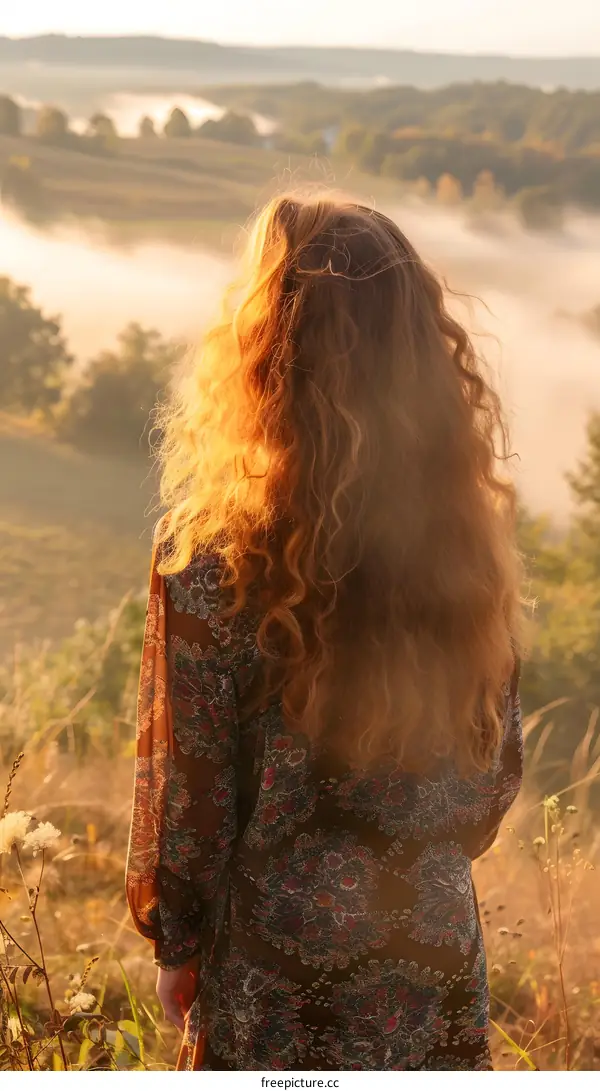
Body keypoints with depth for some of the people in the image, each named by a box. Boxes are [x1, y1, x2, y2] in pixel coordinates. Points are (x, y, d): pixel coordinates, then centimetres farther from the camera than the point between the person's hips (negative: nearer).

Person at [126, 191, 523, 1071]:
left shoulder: (212, 555, -23)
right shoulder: (469, 536, -10)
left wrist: (176, 944, 4)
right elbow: (497, 768, 1)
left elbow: (188, 791, -13)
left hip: (281, 974, -3)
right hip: (437, 958, 4)